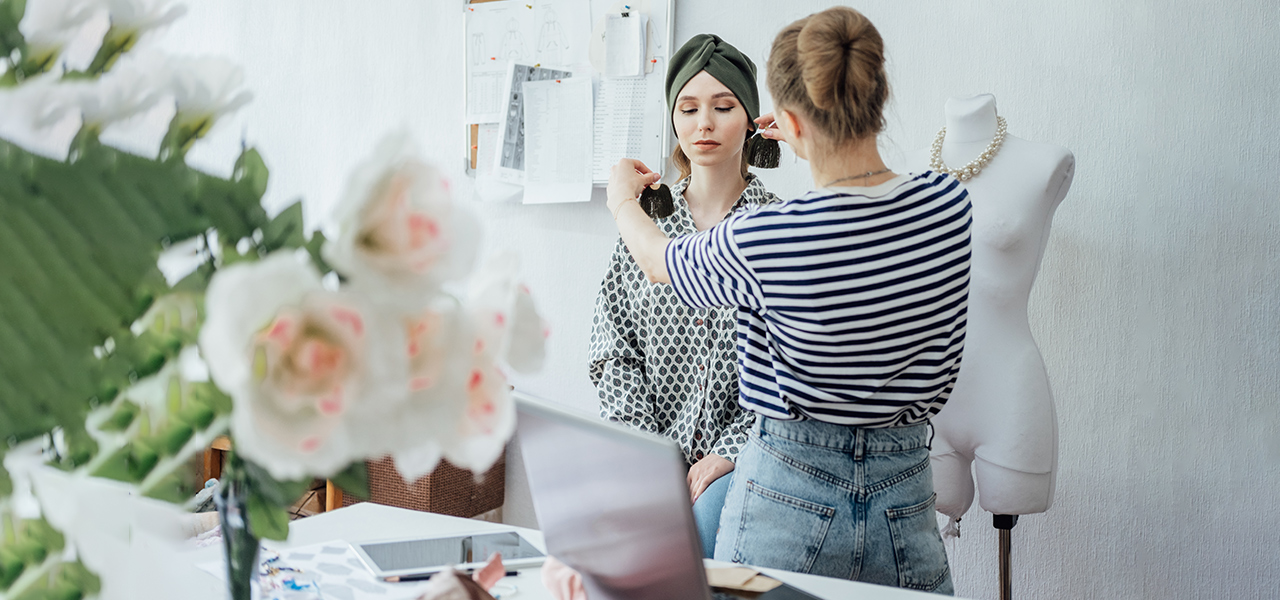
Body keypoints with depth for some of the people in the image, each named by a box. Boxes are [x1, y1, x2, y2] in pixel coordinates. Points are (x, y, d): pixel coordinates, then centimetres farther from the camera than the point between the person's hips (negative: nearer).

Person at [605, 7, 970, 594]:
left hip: (788, 502, -4)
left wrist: (623, 199, 24)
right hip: (906, 499, 4)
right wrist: (819, 141, 32)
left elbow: (658, 261, 4)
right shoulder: (949, 202, -8)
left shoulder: (759, 241, -20)